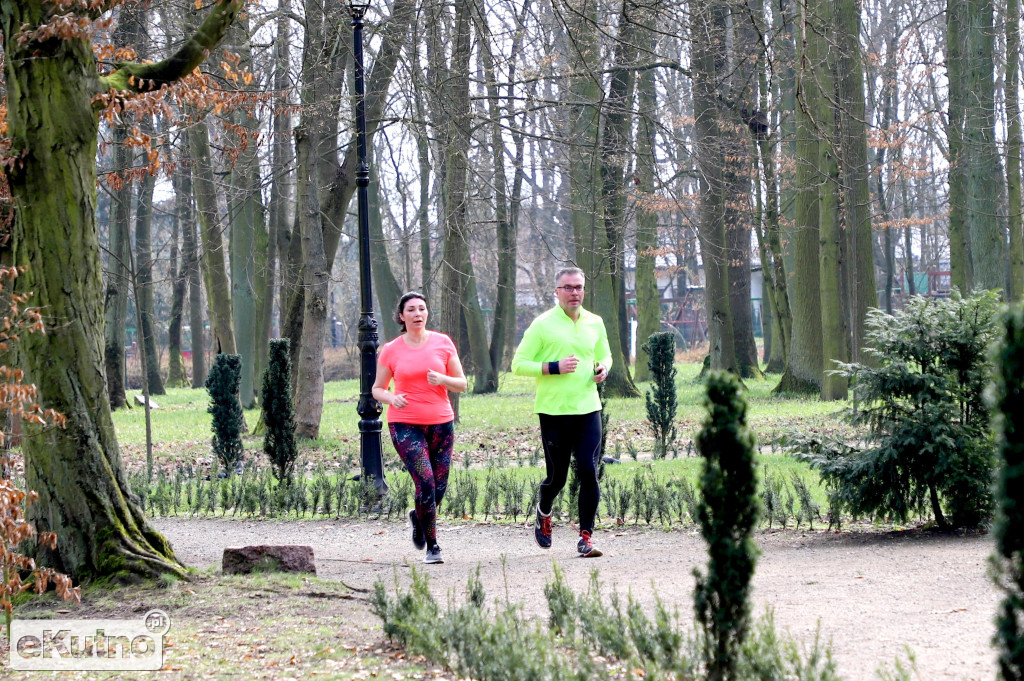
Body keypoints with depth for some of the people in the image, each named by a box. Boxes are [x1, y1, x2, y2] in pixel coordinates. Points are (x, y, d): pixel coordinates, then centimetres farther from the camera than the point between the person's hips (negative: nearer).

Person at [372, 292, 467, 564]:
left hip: (441, 423, 3)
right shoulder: (391, 350, 1)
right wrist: (392, 398, -13)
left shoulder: (443, 343, 4)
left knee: (439, 488, 6)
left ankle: (417, 517, 41)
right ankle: (432, 547, -4)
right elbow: (377, 389, 10)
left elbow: (461, 384, 7)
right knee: (425, 482, -17)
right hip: (405, 424, -2)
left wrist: (442, 380, -14)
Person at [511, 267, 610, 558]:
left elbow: (604, 355, 27)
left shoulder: (595, 323, 11)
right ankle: (543, 514, 37)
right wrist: (554, 367, -16)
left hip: (588, 409, 3)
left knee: (589, 472, -9)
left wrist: (603, 369, 4)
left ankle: (586, 537, -4)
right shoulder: (543, 324, -3)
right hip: (554, 412, -3)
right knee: (557, 476, 5)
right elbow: (518, 364, -4)